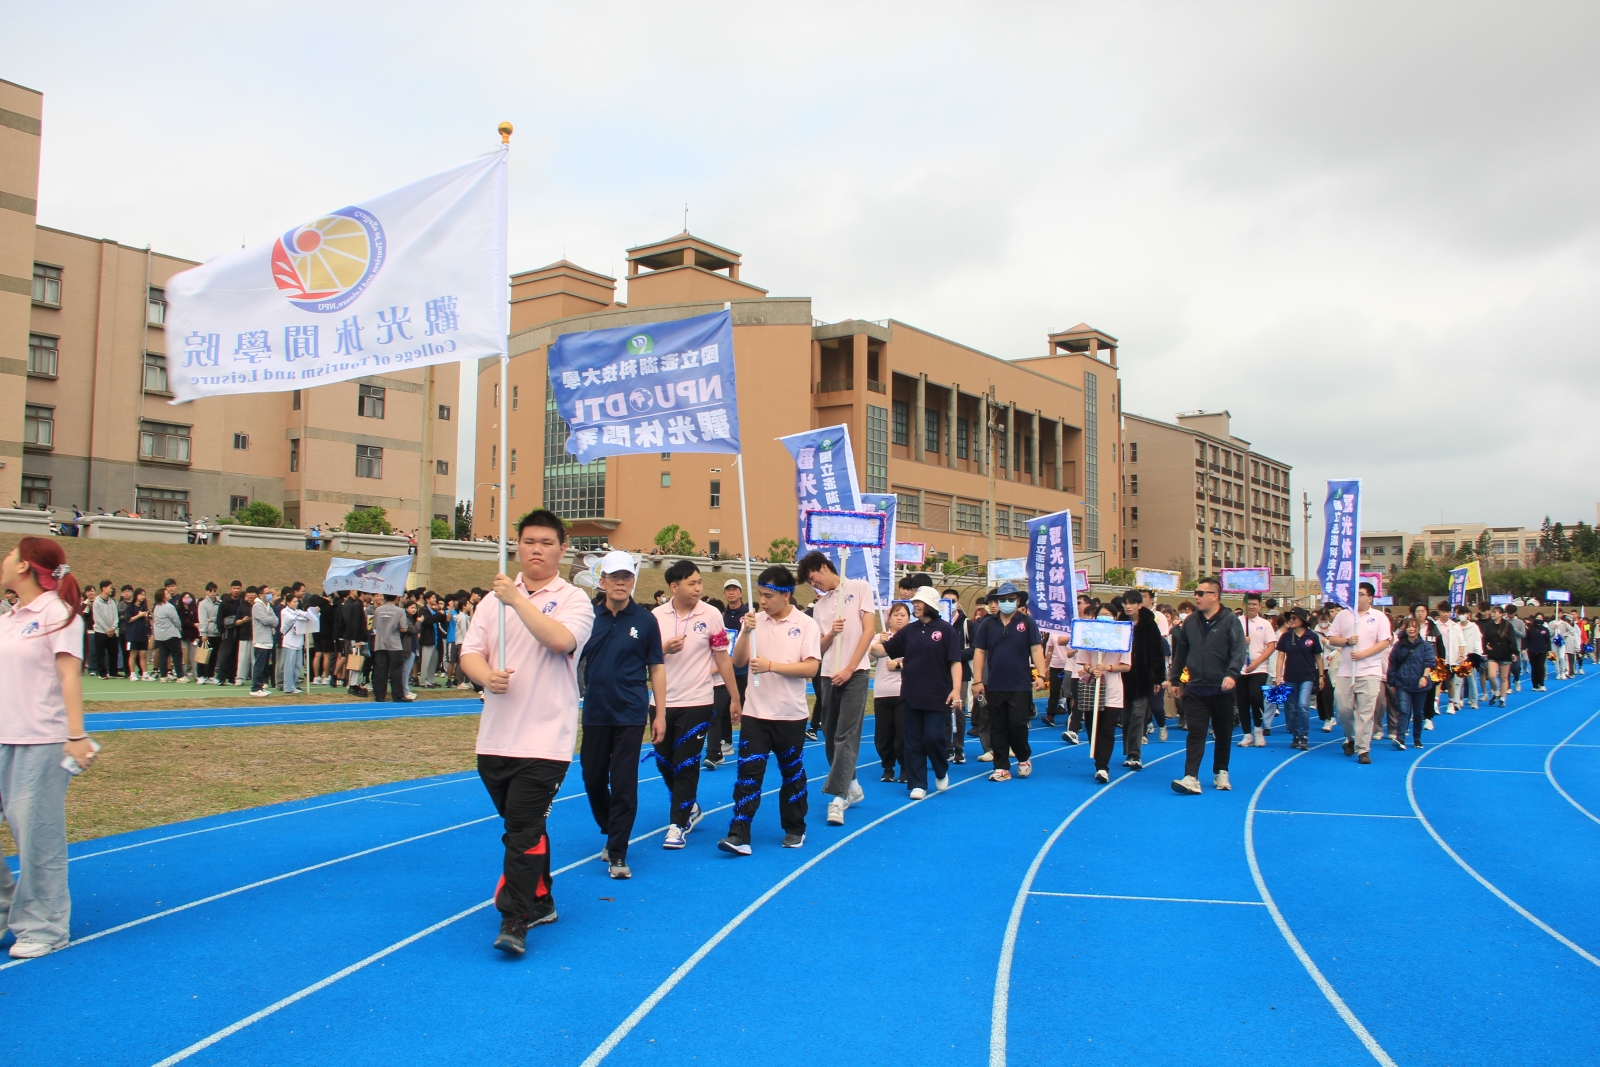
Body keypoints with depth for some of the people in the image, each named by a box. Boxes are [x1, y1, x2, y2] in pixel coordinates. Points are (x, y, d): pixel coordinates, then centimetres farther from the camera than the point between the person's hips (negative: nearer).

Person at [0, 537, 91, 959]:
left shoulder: (57, 613, -7)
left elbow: (69, 676, -13)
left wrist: (76, 736, -18)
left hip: (41, 742, -7)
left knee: (36, 833, -1)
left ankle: (43, 928, 11)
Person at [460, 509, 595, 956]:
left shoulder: (573, 599, -2)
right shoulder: (494, 599, 11)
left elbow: (561, 639, -22)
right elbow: (470, 652, 4)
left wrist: (517, 599, -21)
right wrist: (485, 675, -17)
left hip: (544, 739, -5)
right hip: (496, 737, 5)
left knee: (524, 827, -10)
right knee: (521, 825, 16)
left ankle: (514, 920, -6)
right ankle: (540, 901, 31)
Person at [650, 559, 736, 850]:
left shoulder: (711, 615, -7)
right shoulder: (656, 616, -1)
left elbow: (723, 659, -1)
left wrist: (735, 699, 1)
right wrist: (664, 648, -16)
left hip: (697, 702, -3)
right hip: (663, 702, 3)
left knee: (686, 764, -3)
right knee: (664, 761, 12)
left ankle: (678, 825, 7)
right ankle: (690, 807, 35)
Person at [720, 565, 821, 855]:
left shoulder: (806, 624, -6)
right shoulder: (754, 621, 3)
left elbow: (811, 667, -13)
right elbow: (738, 660, -1)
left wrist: (772, 665, -20)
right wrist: (746, 632, -17)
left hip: (791, 715, -2)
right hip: (755, 713, 2)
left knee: (792, 774, 11)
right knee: (749, 773, -4)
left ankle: (795, 829, 26)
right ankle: (739, 835, -5)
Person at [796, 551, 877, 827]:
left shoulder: (859, 587, 0)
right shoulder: (819, 605, 14)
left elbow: (869, 629, -7)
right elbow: (820, 647, 13)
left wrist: (849, 669, -12)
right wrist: (831, 633, -11)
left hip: (855, 672, -6)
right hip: (829, 675, 6)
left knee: (846, 735, -12)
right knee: (830, 736, 8)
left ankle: (838, 799, -15)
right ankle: (851, 787, 24)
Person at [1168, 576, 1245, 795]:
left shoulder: (1230, 620, -5)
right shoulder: (1190, 621, 7)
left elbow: (1238, 651, -15)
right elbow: (1180, 652, 14)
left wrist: (1232, 674, -30)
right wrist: (1175, 679, 15)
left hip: (1222, 689, -2)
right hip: (1195, 689, 2)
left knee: (1223, 734, 12)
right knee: (1195, 734, -6)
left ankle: (1221, 773, 28)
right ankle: (1191, 778, -13)